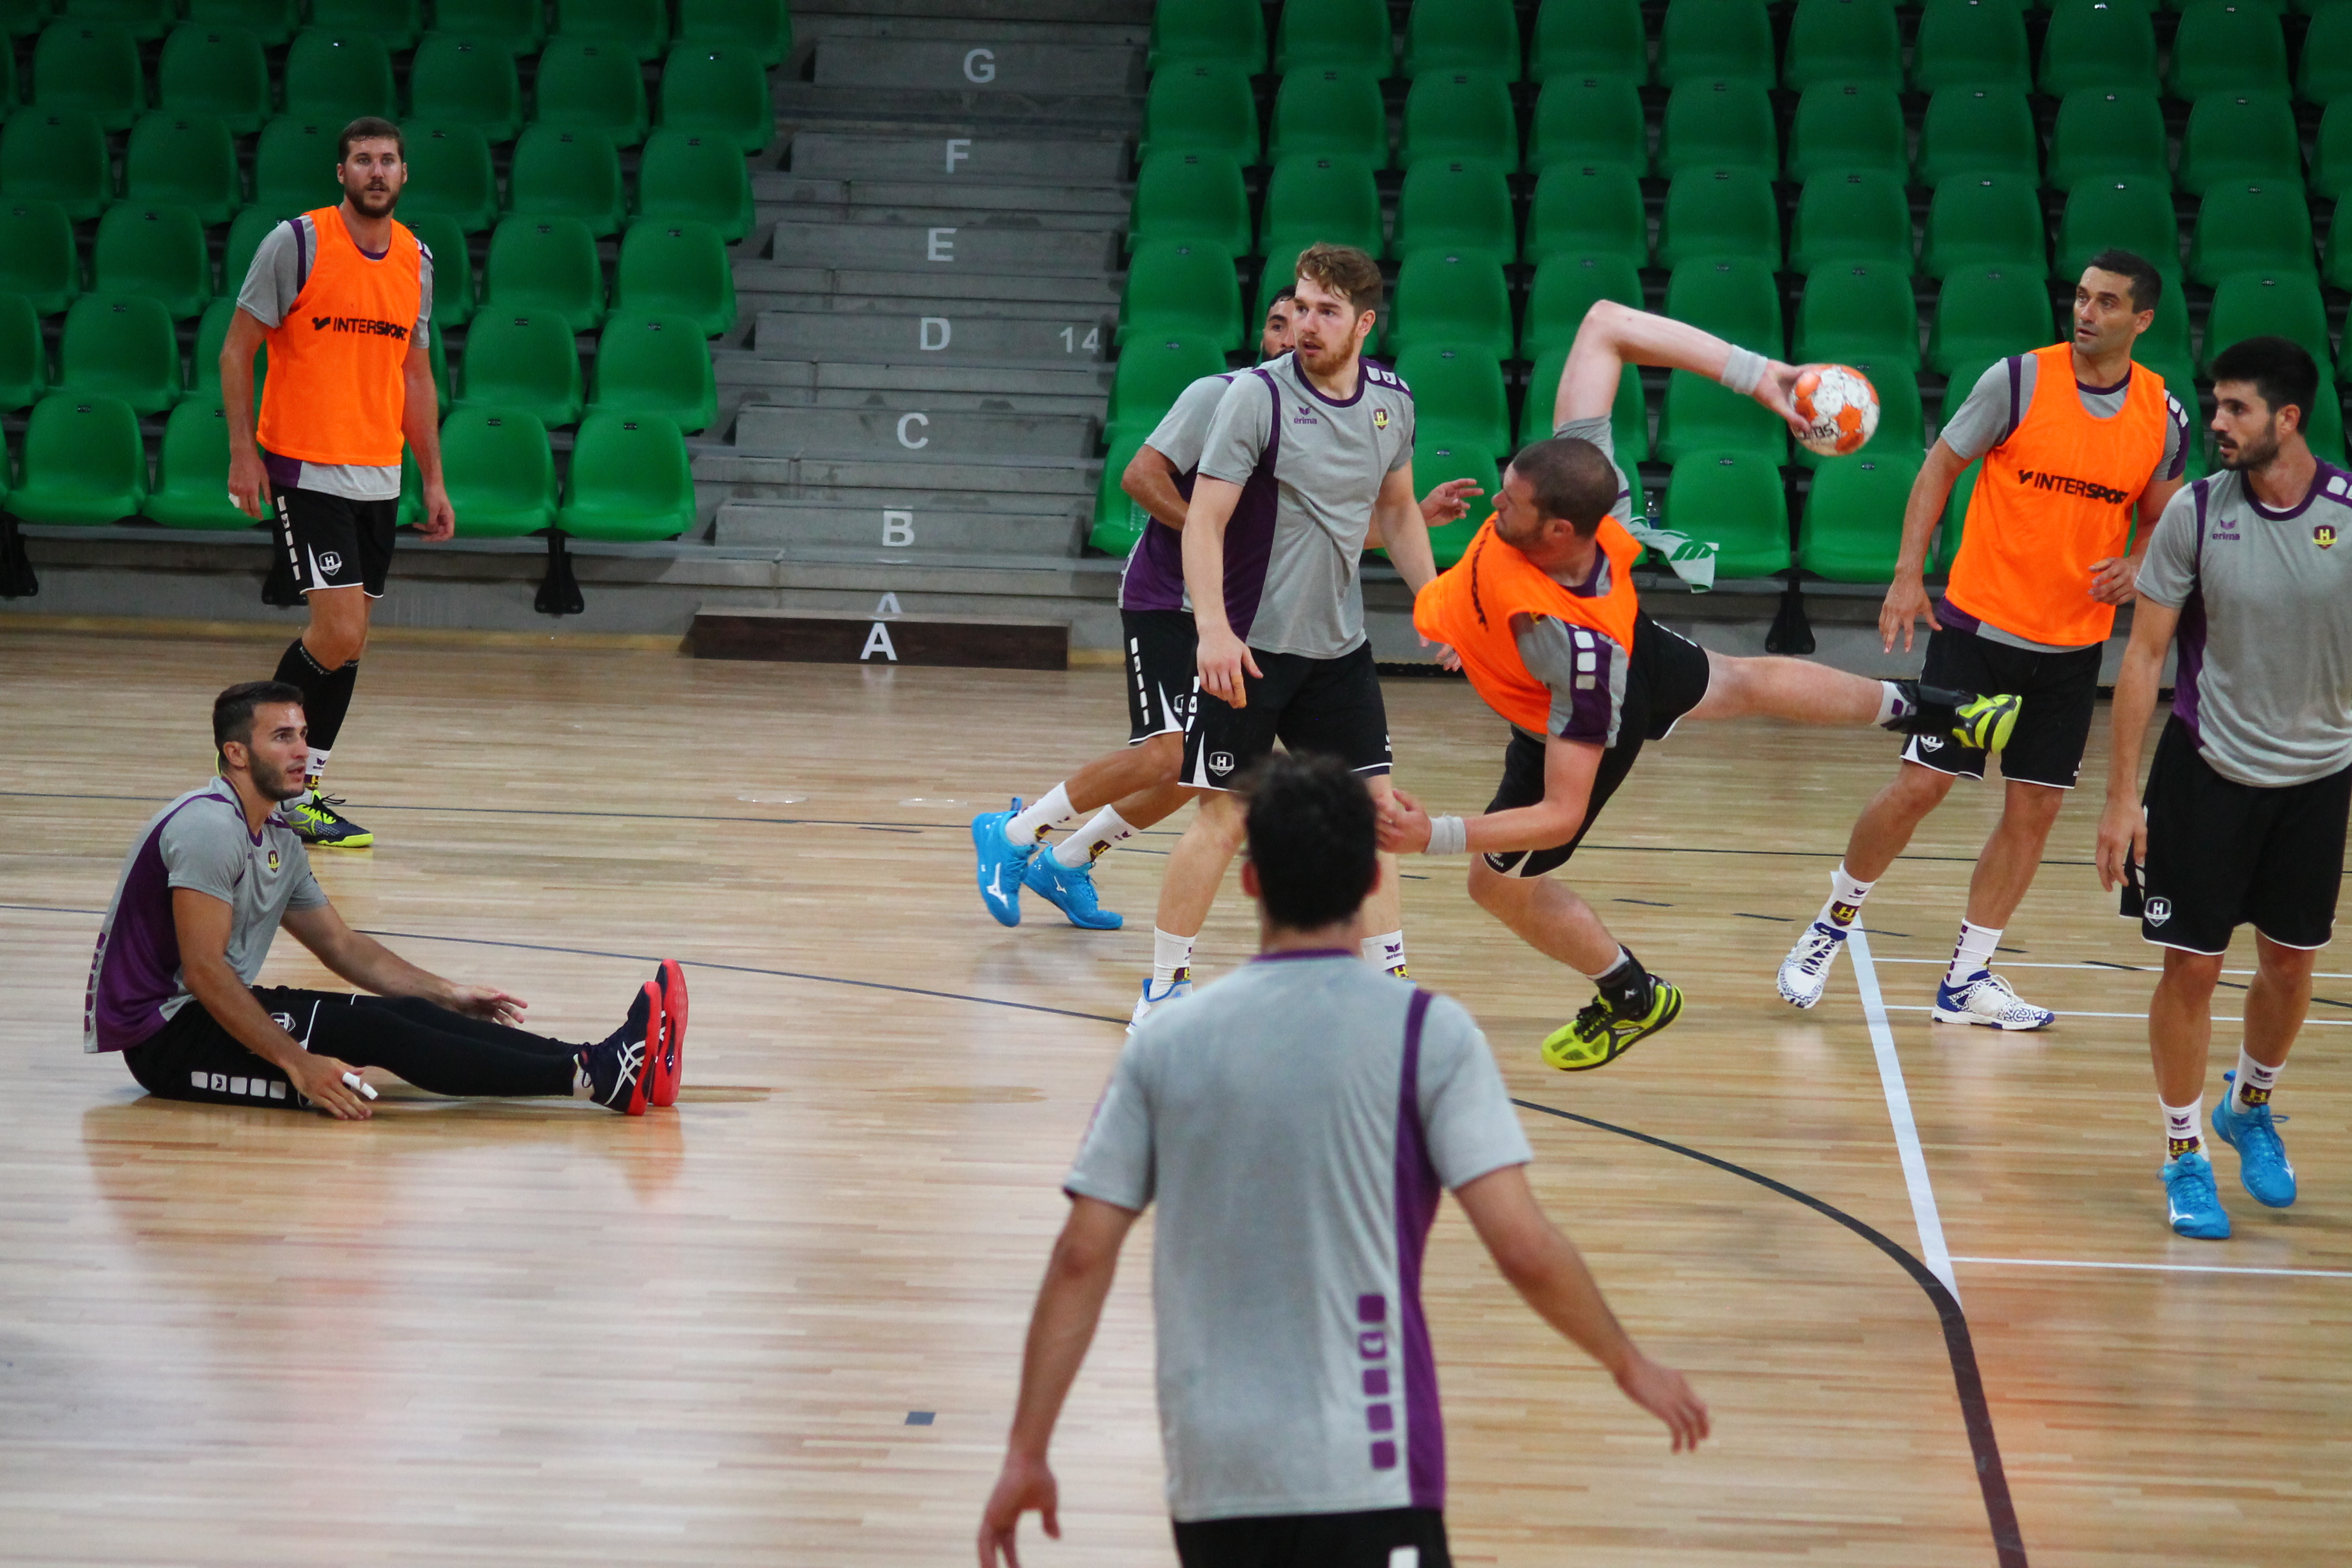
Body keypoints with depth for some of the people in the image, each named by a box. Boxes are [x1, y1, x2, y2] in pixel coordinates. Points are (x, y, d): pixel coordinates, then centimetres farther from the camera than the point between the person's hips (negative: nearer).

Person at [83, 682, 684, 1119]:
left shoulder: (278, 839, 15)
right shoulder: (210, 828, -18)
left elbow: (342, 945, 24)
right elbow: (203, 971, -25)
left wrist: (446, 995, 14)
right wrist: (297, 1064, -29)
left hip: (209, 1016, 9)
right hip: (162, 1036, -9)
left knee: (409, 1011, -9)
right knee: (375, 1032, -23)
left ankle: (604, 1070, -21)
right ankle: (595, 1077, -33)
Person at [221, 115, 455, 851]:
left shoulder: (416, 259, 9)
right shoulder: (296, 243, -8)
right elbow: (237, 349, -4)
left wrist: (433, 480, 15)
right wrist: (244, 452, -11)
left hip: (379, 476, 6)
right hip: (306, 471, -6)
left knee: (349, 642, 6)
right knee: (337, 633, -14)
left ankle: (305, 788, 15)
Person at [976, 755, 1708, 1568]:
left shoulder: (1165, 1042, 5)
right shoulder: (1426, 1034, -4)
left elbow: (1081, 1257, 3)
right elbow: (1523, 1247, -9)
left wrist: (1027, 1455, 9)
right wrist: (1630, 1364, 7)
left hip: (1210, 1474, 4)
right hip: (1363, 1475, -4)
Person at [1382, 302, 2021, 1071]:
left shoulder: (1581, 648, -49)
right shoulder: (1582, 470, -39)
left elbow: (1561, 816, -42)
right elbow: (1606, 324, -33)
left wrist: (1435, 834, -50)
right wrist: (1756, 373, -37)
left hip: (1579, 723, -7)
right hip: (1636, 650, 7)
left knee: (1499, 879, 14)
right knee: (1739, 684, 35)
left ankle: (1633, 998, 39)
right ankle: (1935, 711, 58)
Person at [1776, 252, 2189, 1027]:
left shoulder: (2165, 415, 0)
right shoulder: (2019, 380, -10)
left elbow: (2160, 517, 14)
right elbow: (1941, 465, -2)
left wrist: (2135, 567, -8)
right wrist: (1909, 574, -9)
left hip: (2073, 646, 3)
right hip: (1979, 625, -3)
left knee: (2034, 812, 4)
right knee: (1920, 786, -4)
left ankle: (1966, 981, 14)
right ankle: (1834, 919, 19)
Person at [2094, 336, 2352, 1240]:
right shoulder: (2196, 513, -12)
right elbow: (2144, 655, -6)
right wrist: (2122, 795, -9)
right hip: (2209, 767, -1)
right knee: (2192, 963, -1)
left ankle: (2250, 1106, 39)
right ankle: (2184, 1153, 14)